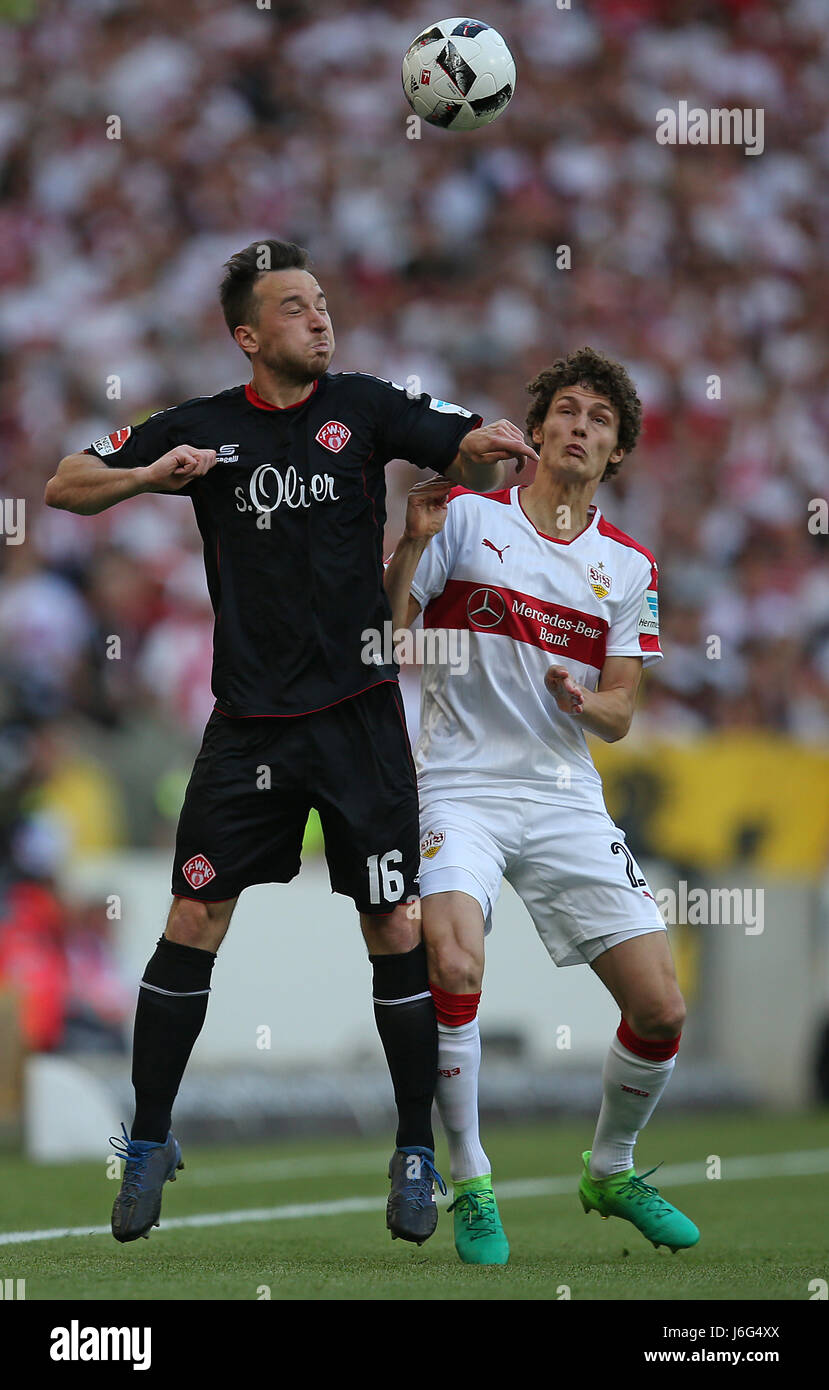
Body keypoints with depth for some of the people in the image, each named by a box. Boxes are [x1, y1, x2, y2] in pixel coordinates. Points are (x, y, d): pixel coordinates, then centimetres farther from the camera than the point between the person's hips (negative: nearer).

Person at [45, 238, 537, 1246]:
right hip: (248, 725, 1)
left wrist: (486, 445, -31)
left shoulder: (362, 407, 3)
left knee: (394, 930, -3)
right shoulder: (204, 428, 4)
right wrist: (148, 475, -12)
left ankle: (416, 1155, 8)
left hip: (358, 714, -1)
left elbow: (460, 450, -8)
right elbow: (64, 487, 7)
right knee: (193, 925, -3)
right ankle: (148, 1144, 10)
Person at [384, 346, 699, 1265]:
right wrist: (412, 541, -17)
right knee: (454, 966, -29)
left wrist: (582, 701, -14)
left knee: (661, 1009, -3)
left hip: (568, 800, 4)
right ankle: (470, 1185, -12)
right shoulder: (466, 517, 0)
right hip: (460, 784, -4)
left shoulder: (630, 566, 9)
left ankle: (611, 1173, 24)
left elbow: (618, 714, 8)